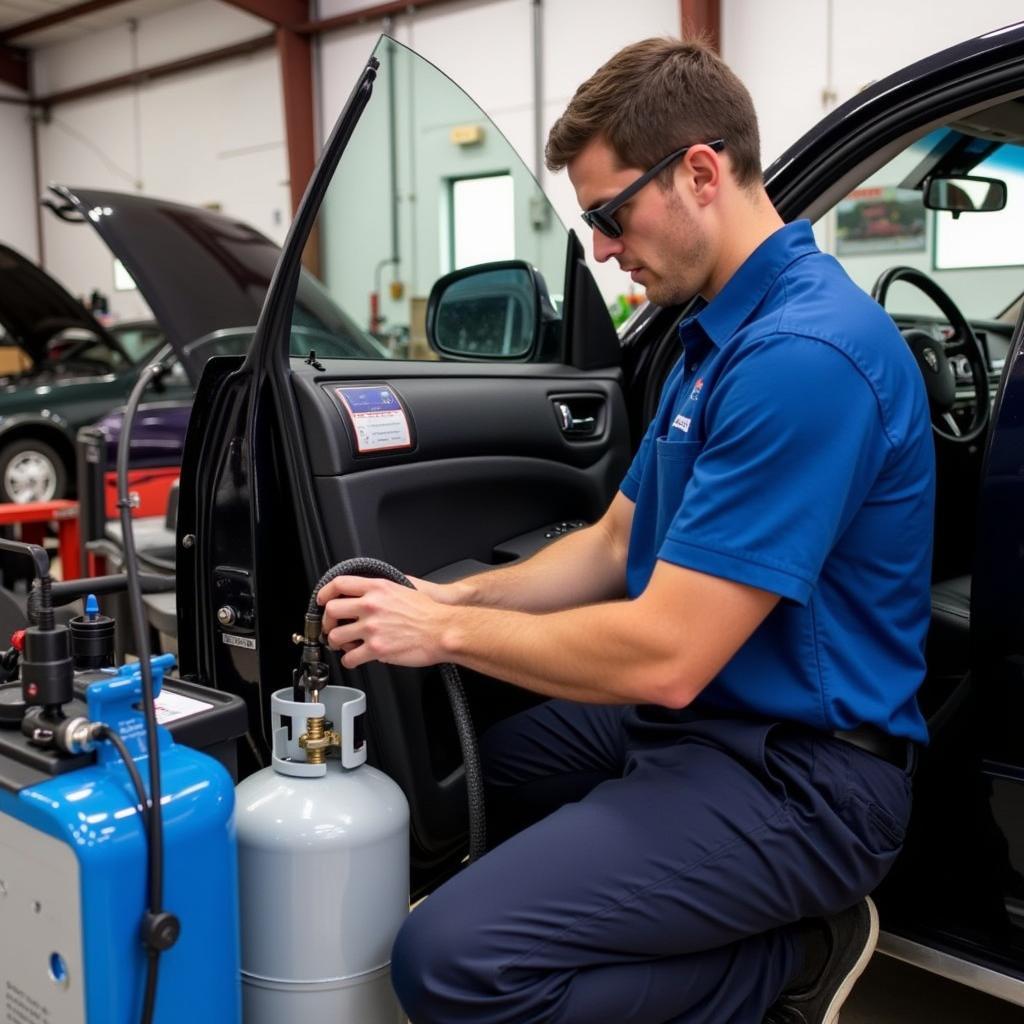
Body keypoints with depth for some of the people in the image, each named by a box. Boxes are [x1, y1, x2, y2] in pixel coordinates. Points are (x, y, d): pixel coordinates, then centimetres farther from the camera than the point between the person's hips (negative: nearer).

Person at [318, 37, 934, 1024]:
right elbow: (613, 545, 13)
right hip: (697, 717, 10)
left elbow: (664, 658, -27)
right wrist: (449, 598, -1)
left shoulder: (804, 352, -25)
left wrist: (449, 632, -14)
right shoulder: (717, 332, 9)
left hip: (795, 768, -10)